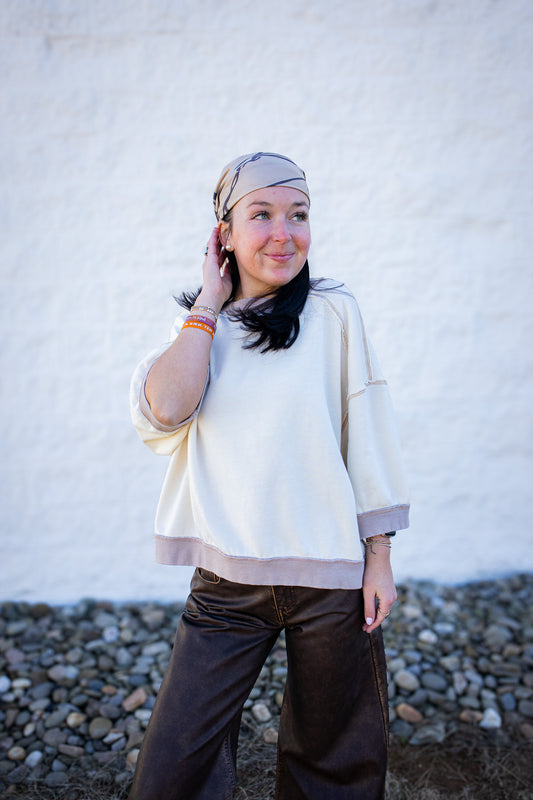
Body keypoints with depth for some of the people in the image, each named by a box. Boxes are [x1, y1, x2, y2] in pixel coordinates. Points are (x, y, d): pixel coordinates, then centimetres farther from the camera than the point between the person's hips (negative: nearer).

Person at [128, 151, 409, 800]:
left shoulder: (333, 312, -2)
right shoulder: (197, 326, 5)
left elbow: (368, 438, 0)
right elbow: (164, 410, -15)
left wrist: (379, 558, -1)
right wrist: (211, 301, -7)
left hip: (331, 575, -1)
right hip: (226, 580, 2)